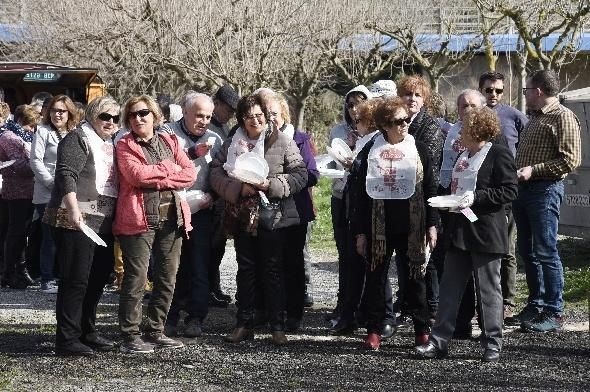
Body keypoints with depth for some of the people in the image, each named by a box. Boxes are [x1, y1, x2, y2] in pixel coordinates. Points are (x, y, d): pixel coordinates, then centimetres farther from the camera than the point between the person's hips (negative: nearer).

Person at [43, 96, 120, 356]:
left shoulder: (109, 145, 20)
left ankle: (87, 332, 24)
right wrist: (73, 210, -28)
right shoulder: (78, 139, -6)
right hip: (78, 221, -9)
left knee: (97, 279, 13)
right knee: (76, 280, -9)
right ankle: (67, 340, -7)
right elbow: (66, 175, -18)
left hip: (103, 223, 9)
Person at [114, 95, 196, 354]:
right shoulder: (125, 146, 3)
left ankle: (155, 332, 18)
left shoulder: (170, 142, 16)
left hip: (171, 218, 5)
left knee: (167, 279, 8)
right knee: (136, 279, -7)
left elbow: (190, 174, 5)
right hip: (139, 220, -5)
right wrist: (169, 168, -5)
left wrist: (157, 178, -8)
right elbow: (137, 174, -15)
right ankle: (130, 337, -3)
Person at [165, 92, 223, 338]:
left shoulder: (214, 140, 12)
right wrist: (192, 153, -20)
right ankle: (170, 318, 8)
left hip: (202, 210, 3)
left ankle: (196, 317, 3)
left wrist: (212, 195, -4)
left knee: (199, 265, -1)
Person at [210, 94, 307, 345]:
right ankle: (244, 324, 16)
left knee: (273, 270, 1)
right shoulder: (232, 144, 7)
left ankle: (277, 326, 7)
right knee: (245, 270, 10)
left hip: (273, 216, -3)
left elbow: (300, 174, -5)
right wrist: (239, 188, -15)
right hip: (241, 216, 3)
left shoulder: (282, 142, -2)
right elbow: (216, 174, 1)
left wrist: (271, 185, -18)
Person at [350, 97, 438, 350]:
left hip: (411, 226, 0)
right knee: (376, 277, 4)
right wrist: (360, 232, 1)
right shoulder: (371, 150, 3)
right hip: (379, 226, 0)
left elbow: (430, 189, 6)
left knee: (415, 277, 6)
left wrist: (431, 225, -1)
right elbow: (361, 193, 4)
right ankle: (374, 331, 11)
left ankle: (422, 330, 13)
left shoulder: (418, 149, 4)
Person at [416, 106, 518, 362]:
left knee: (488, 290, 1)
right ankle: (439, 340, 7)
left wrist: (475, 197, -20)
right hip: (459, 232, 8)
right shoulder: (464, 156, 16)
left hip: (485, 233, -8)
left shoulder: (498, 154, -9)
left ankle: (492, 344, 10)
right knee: (449, 288, 5)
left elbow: (509, 192, -14)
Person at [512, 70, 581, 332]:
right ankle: (536, 304, 21)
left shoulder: (563, 117, -10)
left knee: (545, 251, -8)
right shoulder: (534, 117, 18)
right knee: (527, 250, 12)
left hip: (545, 189, -9)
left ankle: (554, 312, -3)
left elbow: (571, 160, -17)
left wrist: (534, 170, -19)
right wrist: (517, 169, 11)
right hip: (523, 189, 9)